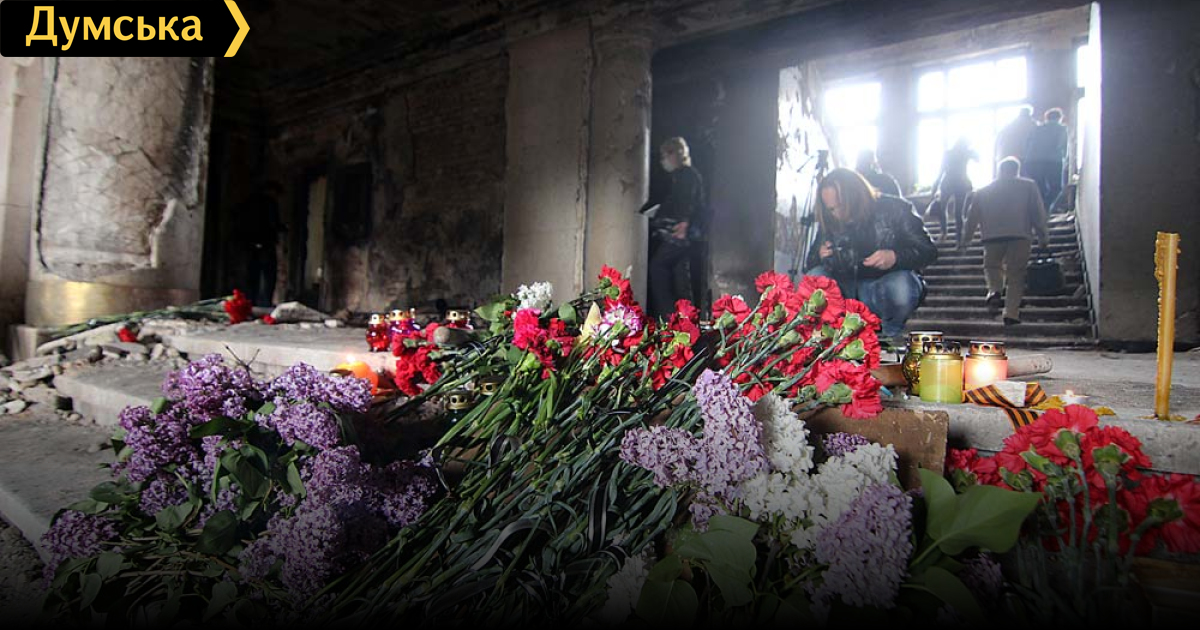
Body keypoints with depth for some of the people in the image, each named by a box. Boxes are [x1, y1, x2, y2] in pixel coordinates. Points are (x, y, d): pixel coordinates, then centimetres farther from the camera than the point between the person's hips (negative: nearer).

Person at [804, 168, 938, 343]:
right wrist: (820, 257, -18)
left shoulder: (895, 209, -6)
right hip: (850, 292, 3)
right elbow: (809, 265, 7)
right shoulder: (829, 222, 2)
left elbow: (928, 250, -8)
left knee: (901, 287, -37)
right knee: (814, 277, -24)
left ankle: (892, 334, -4)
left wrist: (895, 257, -29)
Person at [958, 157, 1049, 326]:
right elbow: (1038, 212, 8)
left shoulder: (983, 191, 14)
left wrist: (965, 240, 22)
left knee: (992, 266, 20)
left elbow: (972, 217, 15)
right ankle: (1011, 313, 1)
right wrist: (1042, 236, 14)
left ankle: (994, 289, -10)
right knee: (1016, 274, 5)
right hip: (1019, 236, -1)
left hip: (992, 236, 1)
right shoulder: (1028, 186, 11)